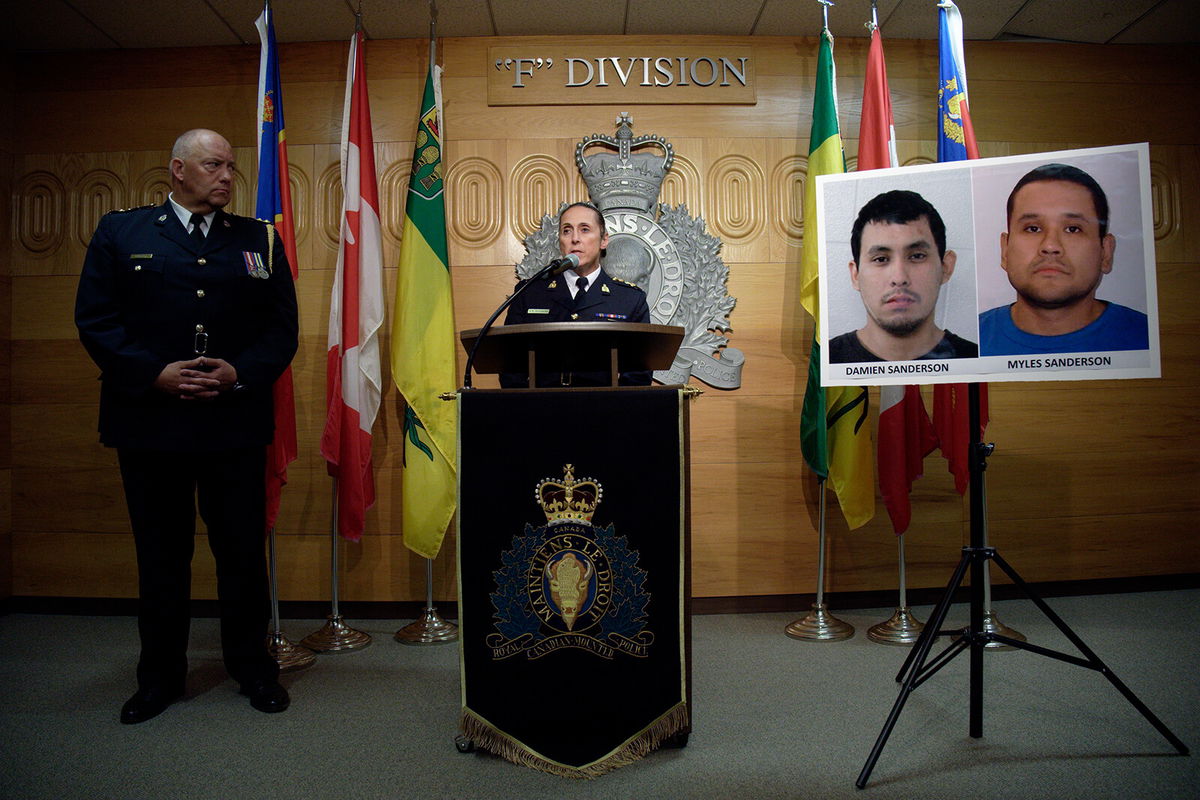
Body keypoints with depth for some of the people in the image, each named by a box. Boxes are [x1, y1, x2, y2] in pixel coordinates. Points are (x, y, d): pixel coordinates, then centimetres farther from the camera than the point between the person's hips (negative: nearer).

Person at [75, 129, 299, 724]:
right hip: (150, 422, 0)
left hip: (235, 423, 1)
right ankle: (160, 675, 26)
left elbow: (282, 327, 5)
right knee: (160, 553, 10)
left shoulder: (259, 240, 10)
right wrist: (155, 373, -13)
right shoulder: (119, 233, 7)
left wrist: (240, 373, -11)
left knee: (243, 550, 6)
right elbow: (94, 318, 0)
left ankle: (252, 665, 23)